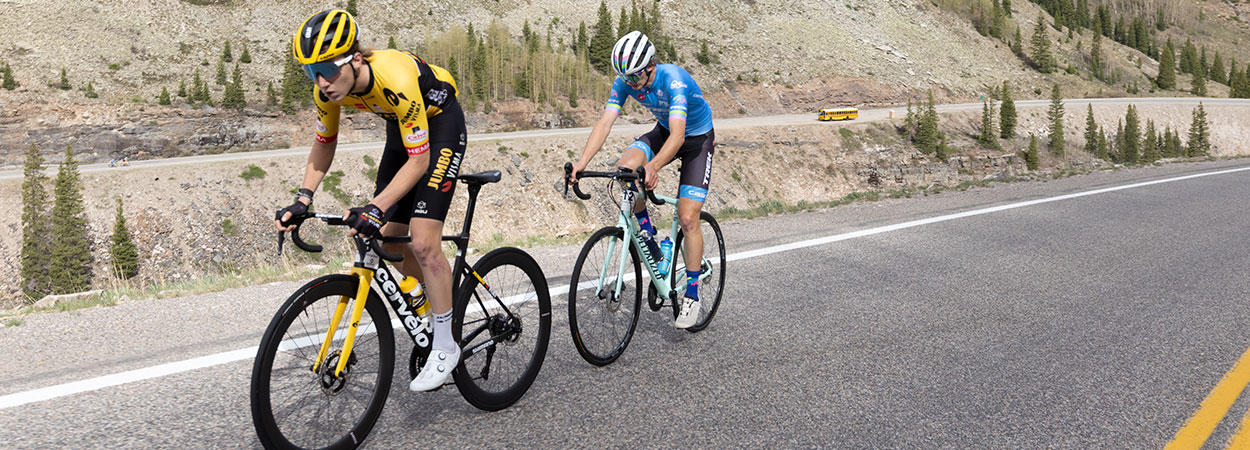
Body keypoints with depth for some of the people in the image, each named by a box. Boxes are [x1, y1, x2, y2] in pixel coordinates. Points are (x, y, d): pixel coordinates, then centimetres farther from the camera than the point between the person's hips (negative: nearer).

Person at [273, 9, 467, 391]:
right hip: (401, 128, 7)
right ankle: (438, 300, 28)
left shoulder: (396, 80, -38)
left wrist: (376, 208, -41)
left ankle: (445, 346, -3)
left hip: (440, 124, -7)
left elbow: (418, 159, -32)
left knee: (422, 241, -17)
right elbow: (324, 143, 0)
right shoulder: (328, 89, -17)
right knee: (388, 239, 4)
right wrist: (303, 199, -12)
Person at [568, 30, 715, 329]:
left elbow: (678, 136, -45)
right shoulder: (625, 82, -18)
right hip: (664, 131, 5)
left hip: (697, 138, -5)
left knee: (687, 218, -13)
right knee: (624, 167, -25)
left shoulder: (673, 80, -34)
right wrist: (582, 162, -38)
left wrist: (653, 167, -61)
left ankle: (692, 293, 2)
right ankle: (647, 232, -2)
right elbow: (605, 122, -24)